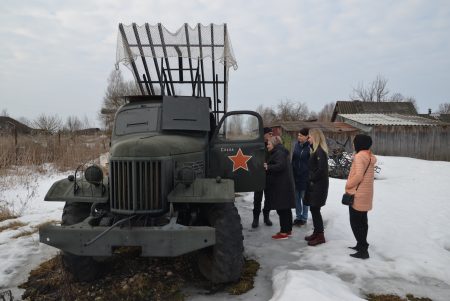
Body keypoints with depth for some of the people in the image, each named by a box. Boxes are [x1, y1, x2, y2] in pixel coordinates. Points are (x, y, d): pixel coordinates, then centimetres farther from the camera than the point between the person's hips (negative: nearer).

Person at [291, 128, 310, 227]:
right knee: (296, 197, 12)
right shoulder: (296, 145, 4)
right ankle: (298, 216, 26)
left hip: (305, 177, -5)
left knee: (304, 198, 8)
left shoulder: (309, 147, -12)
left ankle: (304, 218, 21)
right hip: (295, 176, 5)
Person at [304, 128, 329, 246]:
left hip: (318, 185, -9)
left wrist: (312, 179, -13)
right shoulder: (317, 150, 13)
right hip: (314, 185, 9)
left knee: (315, 209, -3)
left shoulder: (320, 151, -17)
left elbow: (321, 169, -24)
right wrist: (311, 179, 9)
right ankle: (316, 232, 24)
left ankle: (320, 236, 6)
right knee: (314, 209, 14)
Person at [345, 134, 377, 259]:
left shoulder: (359, 156, -19)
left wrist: (348, 185, -14)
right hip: (365, 194, 9)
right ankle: (361, 245, 28)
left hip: (357, 194, -9)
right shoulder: (369, 156, 9)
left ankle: (363, 250, 3)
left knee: (355, 223, -1)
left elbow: (358, 176, -26)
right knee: (362, 221, 18)